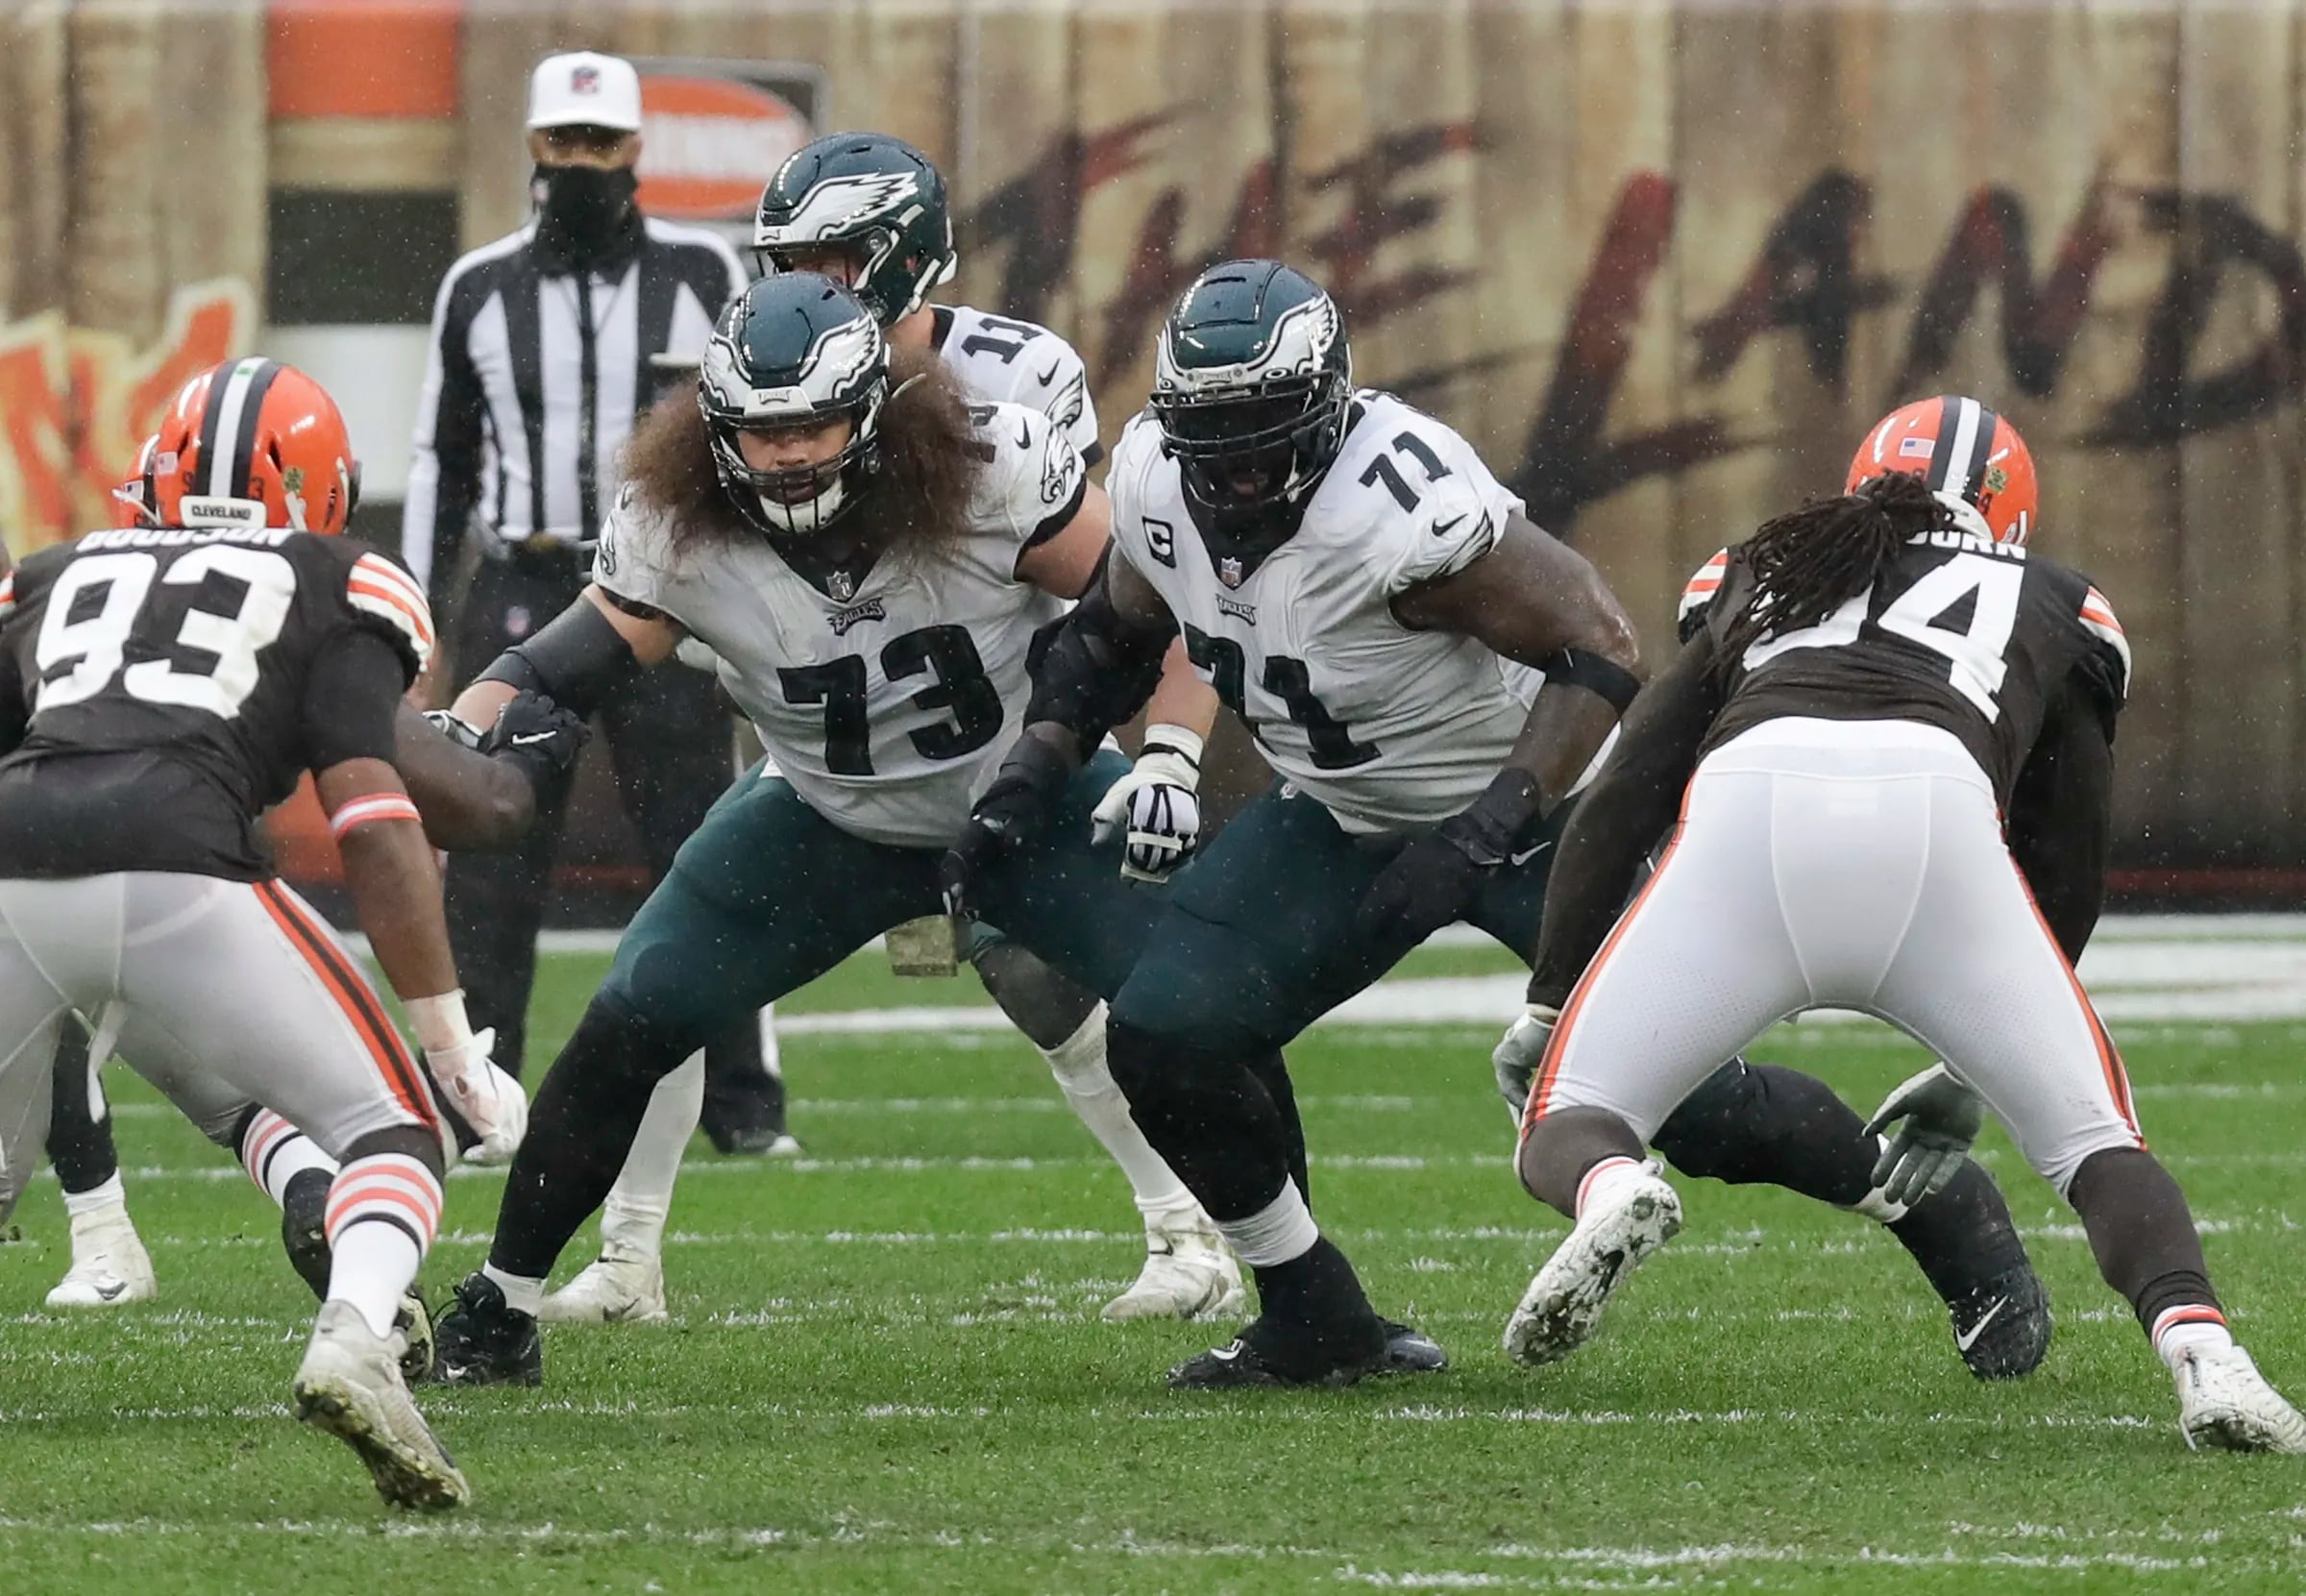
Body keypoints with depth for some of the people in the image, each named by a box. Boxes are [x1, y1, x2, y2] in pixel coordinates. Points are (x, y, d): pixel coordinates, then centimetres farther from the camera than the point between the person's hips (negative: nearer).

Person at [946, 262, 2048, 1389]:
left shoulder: (1397, 504, -36)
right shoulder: (1156, 481, -13)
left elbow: (1598, 650, -32)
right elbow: (1115, 635, 9)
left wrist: (1485, 832, -38)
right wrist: (1034, 771, -5)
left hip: (1531, 799, -6)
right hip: (1344, 819, 6)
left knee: (1693, 1106, -8)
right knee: (1167, 1038, -10)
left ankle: (1951, 1220, 18)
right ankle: (1313, 1324, 8)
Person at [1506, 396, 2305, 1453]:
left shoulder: (1763, 578, 38)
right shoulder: (2058, 611, 35)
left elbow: (1616, 810, 30)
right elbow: (2069, 878, 32)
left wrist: (1546, 1007, 34)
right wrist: (1966, 1075, 40)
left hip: (1746, 810, 0)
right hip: (1942, 805, 0)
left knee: (1569, 1128, 11)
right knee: (2090, 1139, 13)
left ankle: (1610, 1194, -26)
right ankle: (2199, 1351, -16)